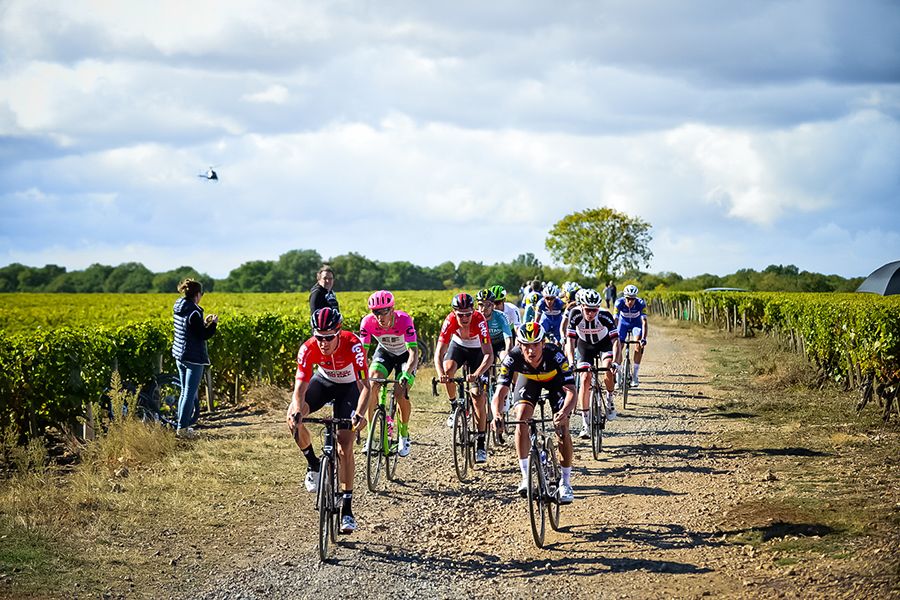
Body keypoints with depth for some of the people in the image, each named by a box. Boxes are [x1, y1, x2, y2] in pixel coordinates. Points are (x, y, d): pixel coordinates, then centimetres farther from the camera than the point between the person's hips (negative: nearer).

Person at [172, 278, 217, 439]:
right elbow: (203, 335, -16)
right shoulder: (194, 312, -18)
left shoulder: (178, 309, 8)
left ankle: (181, 425, 23)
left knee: (185, 391, 19)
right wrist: (213, 324, -1)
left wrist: (204, 322, 21)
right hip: (194, 358, -9)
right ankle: (183, 428, 0)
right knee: (190, 394, -2)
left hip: (180, 355, 9)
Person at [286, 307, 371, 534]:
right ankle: (313, 464, -2)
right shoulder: (308, 349, -31)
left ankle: (347, 509, 0)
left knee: (345, 446, -10)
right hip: (323, 380, 2)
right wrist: (297, 411, -53)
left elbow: (365, 386, -37)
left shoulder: (353, 345, -36)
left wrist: (360, 414, -53)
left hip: (348, 386, -2)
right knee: (292, 416, -26)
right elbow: (300, 387, -32)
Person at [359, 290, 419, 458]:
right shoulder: (368, 322, -27)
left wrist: (407, 375, -55)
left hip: (405, 355, -2)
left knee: (401, 394, -20)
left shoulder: (404, 320, -35)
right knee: (371, 386, -23)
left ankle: (404, 436, 5)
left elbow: (414, 352, -40)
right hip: (384, 352, 2)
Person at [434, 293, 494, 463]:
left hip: (477, 350, -2)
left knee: (478, 396, -12)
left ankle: (480, 444, -8)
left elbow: (489, 355, -40)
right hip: (458, 345, 2)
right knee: (448, 369, -29)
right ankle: (454, 407, -1)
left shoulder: (479, 320, -37)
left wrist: (477, 374, -55)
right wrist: (440, 374, -53)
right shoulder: (450, 321, -32)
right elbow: (439, 352, -35)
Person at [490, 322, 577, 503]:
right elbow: (500, 391, -40)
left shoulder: (555, 355, -41)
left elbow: (571, 391, -44)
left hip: (555, 380, -2)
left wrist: (564, 412, -65)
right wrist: (497, 414, -60)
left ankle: (565, 483, -1)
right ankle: (526, 477, -8)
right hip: (529, 380, 2)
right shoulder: (513, 358, -36)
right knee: (521, 420, -19)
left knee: (562, 427, -15)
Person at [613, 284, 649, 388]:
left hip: (636, 323, -1)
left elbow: (644, 322, -36)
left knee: (639, 345, -24)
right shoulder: (619, 303, -31)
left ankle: (635, 375, -14)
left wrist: (644, 339, -47)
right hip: (623, 323, 1)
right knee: (618, 346, -13)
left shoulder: (641, 304, -32)